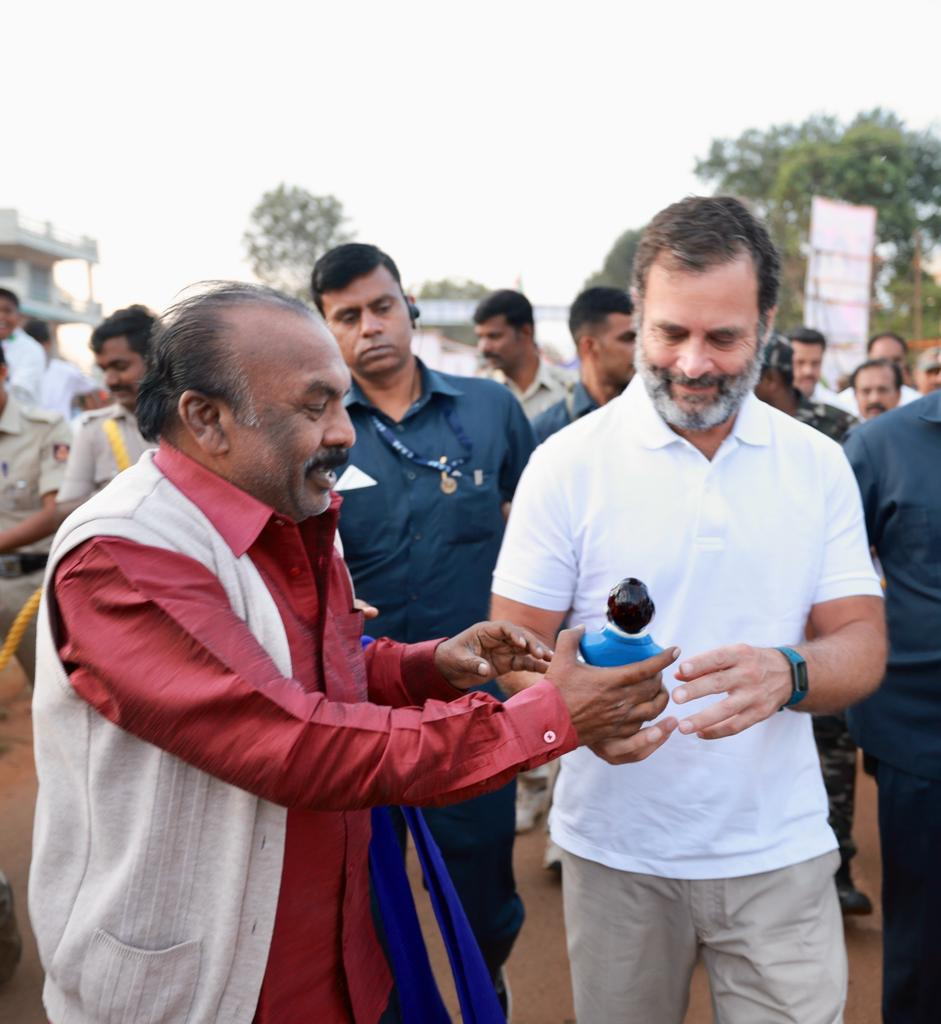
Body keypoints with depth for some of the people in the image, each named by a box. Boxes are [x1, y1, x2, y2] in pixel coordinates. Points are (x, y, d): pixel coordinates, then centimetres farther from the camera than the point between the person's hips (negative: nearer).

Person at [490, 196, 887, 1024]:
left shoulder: (818, 464, 0)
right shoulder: (568, 461, -8)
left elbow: (863, 643, -1)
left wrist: (788, 673, -24)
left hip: (779, 852, 2)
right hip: (616, 850, -1)